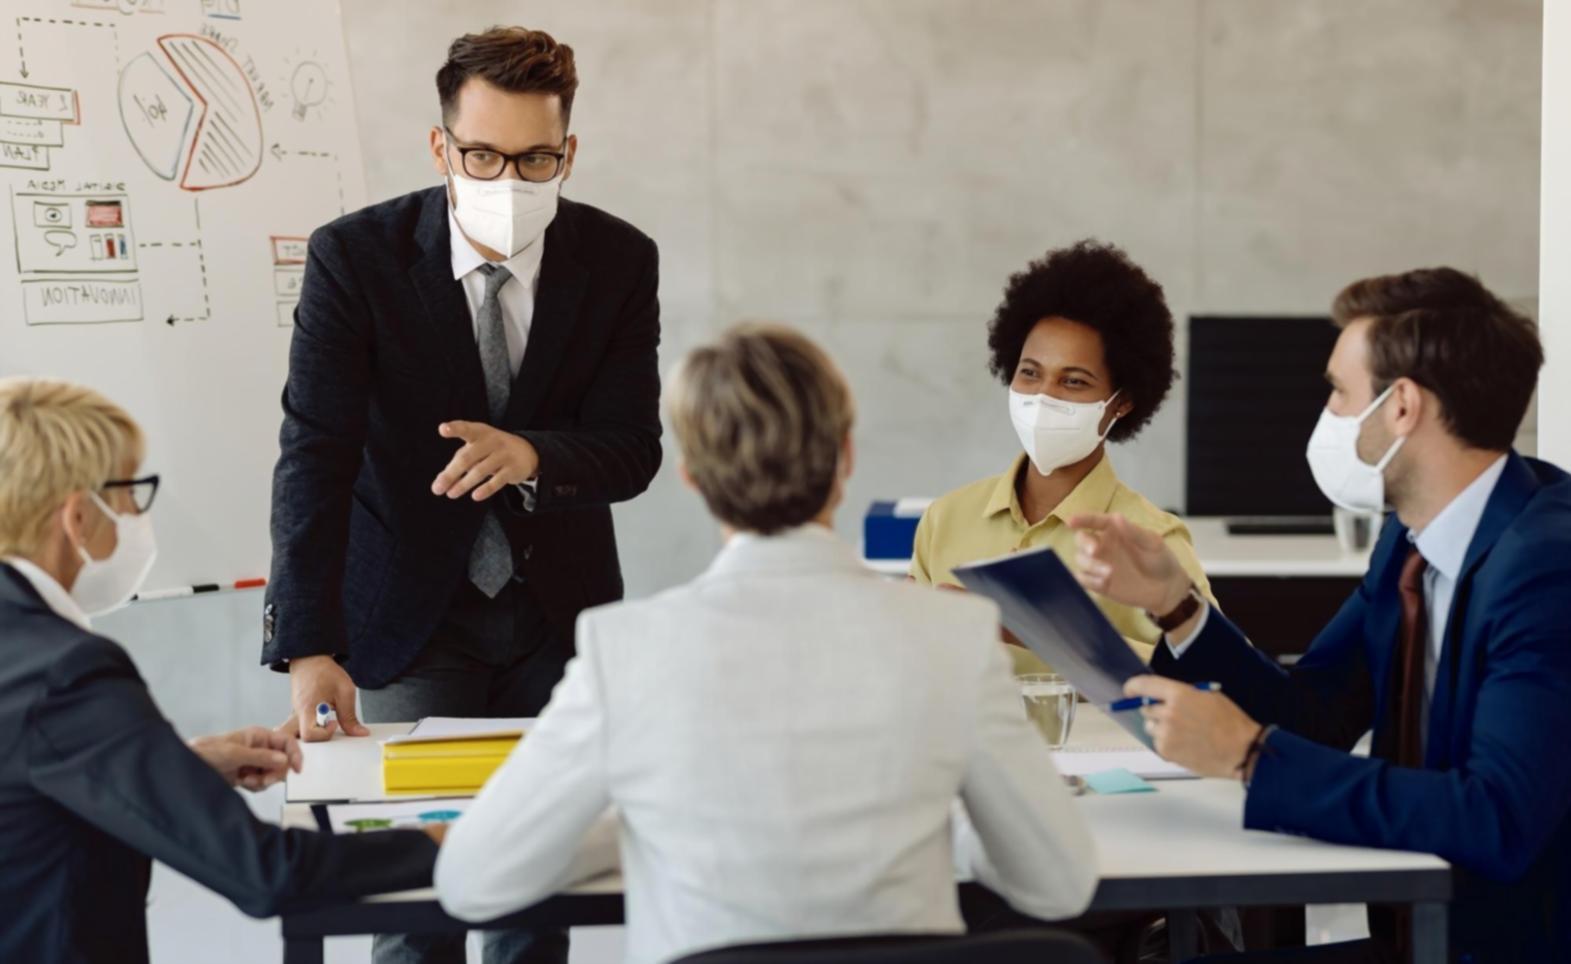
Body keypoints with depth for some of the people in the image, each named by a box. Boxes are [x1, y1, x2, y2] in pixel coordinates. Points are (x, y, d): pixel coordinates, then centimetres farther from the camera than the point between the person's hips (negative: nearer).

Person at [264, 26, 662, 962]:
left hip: (559, 610, 2)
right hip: (413, 612, -2)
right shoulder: (355, 255, -17)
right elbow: (315, 456, -22)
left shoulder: (620, 260, -9)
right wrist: (310, 646, -34)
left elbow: (633, 452, -9)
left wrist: (530, 455, -33)